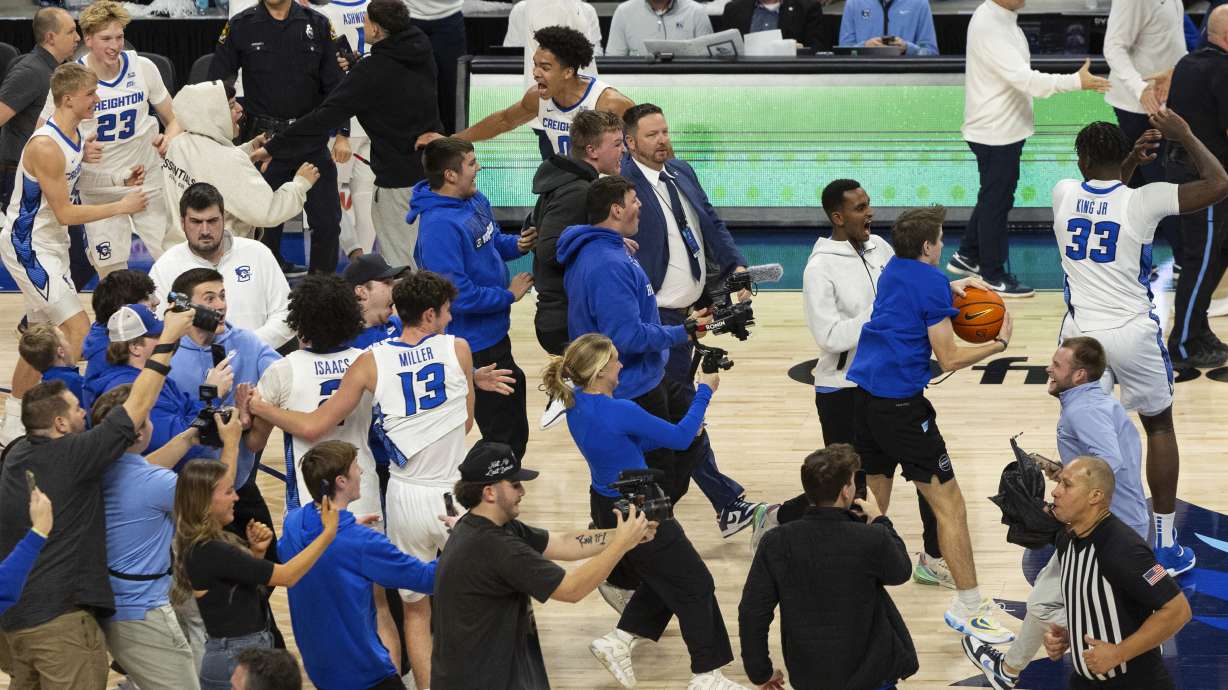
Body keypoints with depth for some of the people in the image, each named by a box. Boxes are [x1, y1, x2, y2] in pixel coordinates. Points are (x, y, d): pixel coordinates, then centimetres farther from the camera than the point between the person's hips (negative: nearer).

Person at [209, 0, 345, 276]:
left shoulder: (317, 25, 3)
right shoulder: (240, 27, -1)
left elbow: (335, 84, 4)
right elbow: (216, 82, 3)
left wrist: (342, 134, -3)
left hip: (312, 140, 1)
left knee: (327, 220, 0)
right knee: (266, 222, 5)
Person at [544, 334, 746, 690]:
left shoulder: (576, 404, -2)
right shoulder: (619, 412, -29)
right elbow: (680, 439, -18)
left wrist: (688, 430, 6)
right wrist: (704, 391, -6)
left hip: (606, 509, 9)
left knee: (661, 579, 26)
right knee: (695, 587, 6)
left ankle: (617, 642, 23)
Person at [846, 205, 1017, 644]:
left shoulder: (892, 271, 15)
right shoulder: (931, 283, -9)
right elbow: (949, 360, -9)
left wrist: (950, 289, 28)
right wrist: (1000, 343, 2)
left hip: (863, 395, 9)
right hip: (901, 405, -9)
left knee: (871, 507, 18)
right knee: (948, 503, -4)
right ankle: (969, 607, -4)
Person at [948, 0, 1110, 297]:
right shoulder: (989, 26, -25)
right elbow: (1023, 77, -30)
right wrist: (1077, 81, -33)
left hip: (1004, 128, 10)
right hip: (996, 131, -10)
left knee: (994, 197, 21)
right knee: (996, 201, 1)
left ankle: (968, 256, 34)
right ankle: (993, 275, 12)